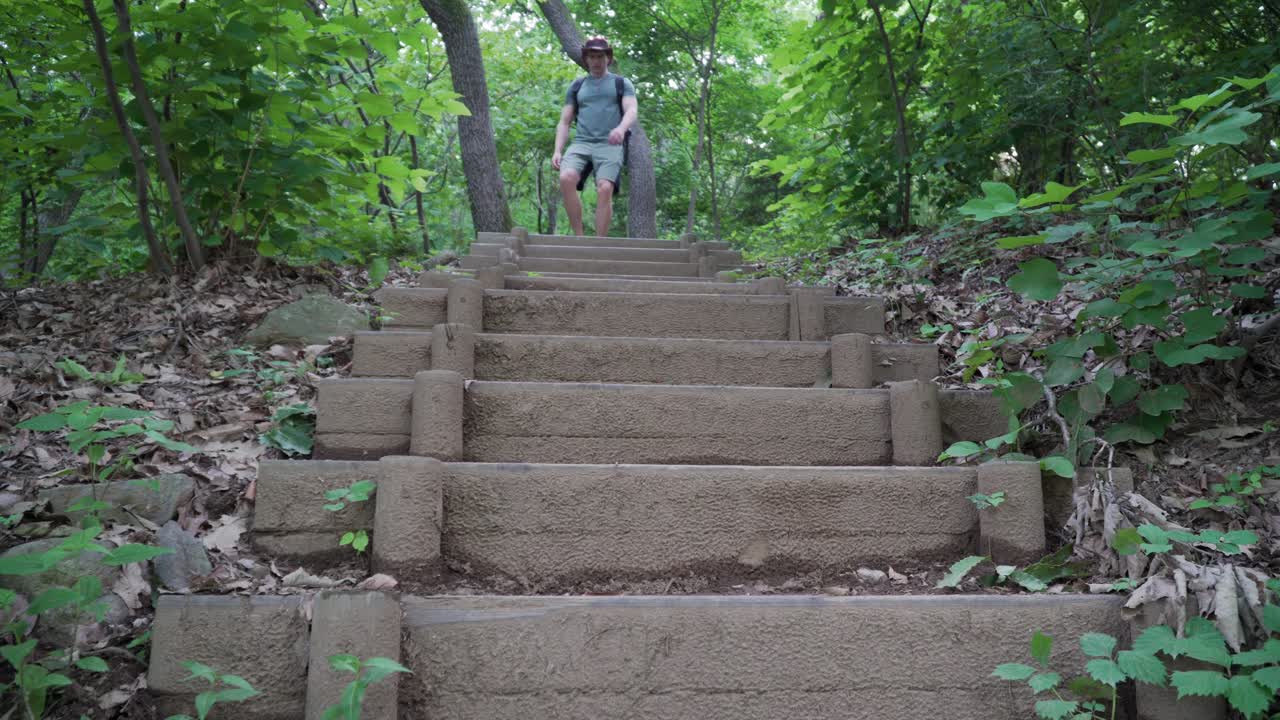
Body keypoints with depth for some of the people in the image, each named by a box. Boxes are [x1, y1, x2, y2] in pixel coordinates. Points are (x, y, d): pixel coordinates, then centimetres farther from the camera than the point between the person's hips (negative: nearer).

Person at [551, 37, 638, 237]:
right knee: (566, 178, -28)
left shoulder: (622, 84, 16)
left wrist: (621, 128, -24)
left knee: (605, 189, -26)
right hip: (581, 143, 2)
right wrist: (557, 151, 5)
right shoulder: (576, 86, 23)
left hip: (610, 145, -2)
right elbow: (564, 122, 21)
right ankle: (578, 237, -22)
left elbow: (631, 112, -1)